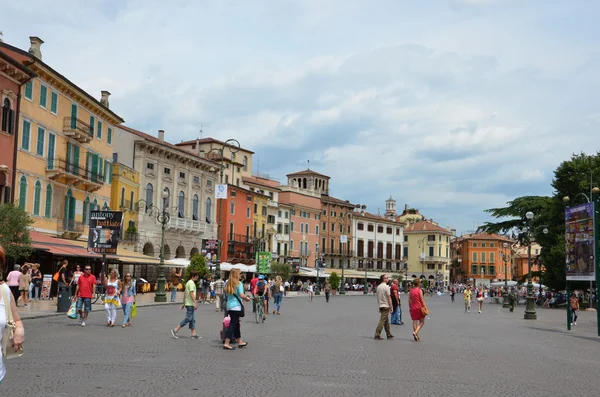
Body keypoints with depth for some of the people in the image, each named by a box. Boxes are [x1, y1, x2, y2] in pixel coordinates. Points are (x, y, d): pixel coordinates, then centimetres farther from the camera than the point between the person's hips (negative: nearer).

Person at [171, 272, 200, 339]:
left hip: (187, 303, 10)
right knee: (188, 319, -7)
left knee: (192, 319, 9)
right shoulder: (191, 283, -14)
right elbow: (191, 294, -22)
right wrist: (195, 303, -25)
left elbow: (185, 294, 20)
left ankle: (194, 334, 9)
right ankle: (175, 330, -3)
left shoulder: (188, 282, 16)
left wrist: (183, 304, 23)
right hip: (190, 304, -10)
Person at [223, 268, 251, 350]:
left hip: (229, 306, 7)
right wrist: (247, 298, 0)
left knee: (236, 324, 17)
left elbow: (226, 294, 13)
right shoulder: (238, 284, -12)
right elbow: (241, 295, -17)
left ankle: (240, 342, 28)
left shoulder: (227, 284, 8)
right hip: (236, 306, -7)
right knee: (233, 324, -4)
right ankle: (226, 343, -8)